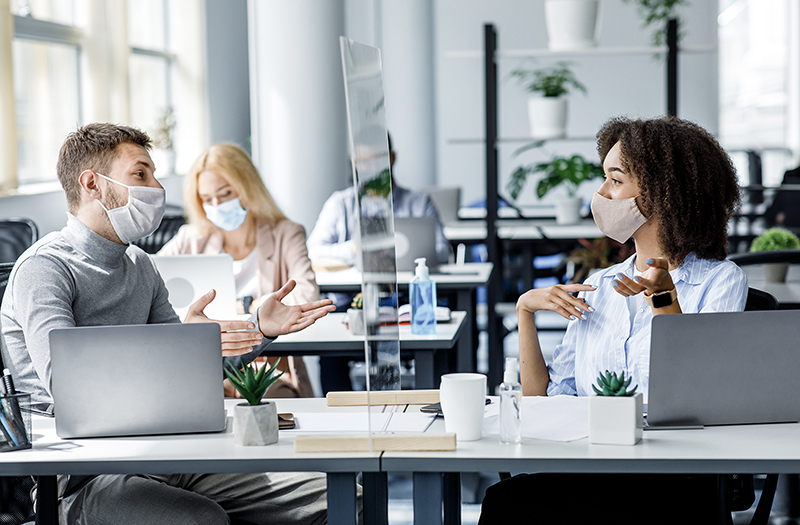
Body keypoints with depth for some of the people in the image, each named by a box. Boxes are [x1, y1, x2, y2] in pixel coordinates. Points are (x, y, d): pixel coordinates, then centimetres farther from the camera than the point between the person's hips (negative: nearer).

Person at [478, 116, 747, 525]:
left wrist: (663, 297, -19)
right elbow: (543, 399, 16)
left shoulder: (721, 280, 3)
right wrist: (525, 310, 6)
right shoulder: (598, 288, 20)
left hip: (676, 487, -5)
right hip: (592, 473, 5)